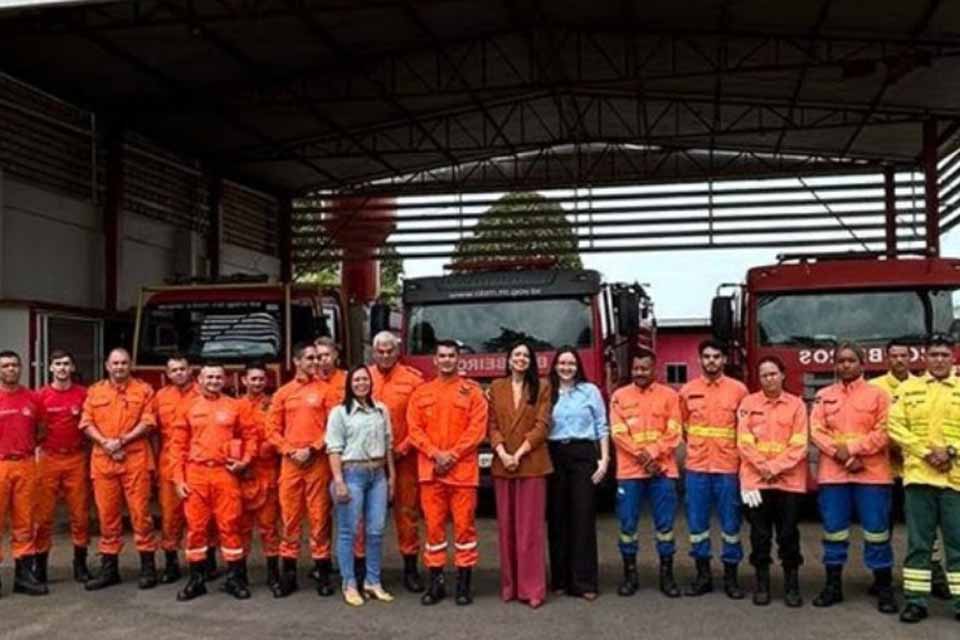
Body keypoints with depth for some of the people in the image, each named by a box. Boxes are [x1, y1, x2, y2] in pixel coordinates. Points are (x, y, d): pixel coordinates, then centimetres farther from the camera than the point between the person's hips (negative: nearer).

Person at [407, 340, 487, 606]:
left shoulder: (472, 391, 3)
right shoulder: (421, 393, 10)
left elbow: (477, 429, -5)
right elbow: (414, 429, 3)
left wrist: (452, 455, -12)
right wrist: (436, 454, -11)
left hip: (463, 470, -2)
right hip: (430, 470, 2)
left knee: (464, 525, 1)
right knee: (433, 525, 6)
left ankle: (464, 583, 10)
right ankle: (435, 583, 14)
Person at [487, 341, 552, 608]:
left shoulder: (542, 388, 5)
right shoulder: (496, 388, 11)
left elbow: (542, 425, -2)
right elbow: (492, 425, 6)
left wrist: (519, 454, -11)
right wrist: (502, 453, -9)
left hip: (532, 464, -2)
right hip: (502, 464, 2)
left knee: (531, 526, -3)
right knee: (506, 526, 6)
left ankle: (533, 588, 0)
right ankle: (509, 585, 13)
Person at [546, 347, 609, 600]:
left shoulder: (590, 390, 7)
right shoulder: (547, 393, 11)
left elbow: (602, 427, 6)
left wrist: (604, 459, -2)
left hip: (583, 454, -2)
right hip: (554, 456, 2)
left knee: (583, 517, -4)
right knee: (557, 518, 3)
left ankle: (585, 581, -1)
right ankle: (560, 579, 11)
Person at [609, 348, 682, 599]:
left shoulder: (669, 396, 5)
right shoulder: (619, 396, 5)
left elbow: (673, 433, -2)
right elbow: (618, 433, -3)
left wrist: (653, 454, -15)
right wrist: (641, 456, -13)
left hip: (662, 470, 0)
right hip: (629, 471, 0)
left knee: (665, 524, 4)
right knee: (627, 524, 3)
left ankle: (666, 575, 14)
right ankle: (630, 574, 15)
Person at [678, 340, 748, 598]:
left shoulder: (738, 389, 1)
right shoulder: (687, 391, 5)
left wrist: (740, 453, 1)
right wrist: (695, 445, 8)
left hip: (728, 466, -1)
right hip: (696, 467, 2)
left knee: (730, 522, 3)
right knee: (697, 522, 5)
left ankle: (731, 576, 14)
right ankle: (703, 575, 16)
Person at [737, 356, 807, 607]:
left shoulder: (796, 404, 3)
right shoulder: (748, 403, 4)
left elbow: (799, 444, -3)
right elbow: (744, 441, -2)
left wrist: (776, 467, -12)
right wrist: (764, 467, -11)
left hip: (789, 480, 0)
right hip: (756, 479, 0)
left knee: (788, 534, 4)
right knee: (760, 534, 6)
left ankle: (792, 584, 15)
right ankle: (762, 583, 16)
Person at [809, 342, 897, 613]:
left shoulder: (878, 394, 5)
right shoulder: (824, 395, 11)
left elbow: (884, 431, -5)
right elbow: (816, 431, 1)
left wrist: (852, 449, -14)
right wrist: (839, 454, -13)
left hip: (872, 473, -2)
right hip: (832, 473, 2)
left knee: (877, 530, 1)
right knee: (834, 530, 7)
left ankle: (884, 589, 12)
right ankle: (833, 586, 16)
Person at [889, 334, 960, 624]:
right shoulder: (908, 389, 11)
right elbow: (896, 427, 1)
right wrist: (926, 453, -9)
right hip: (918, 475, 0)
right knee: (918, 542, 3)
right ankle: (916, 600, 7)